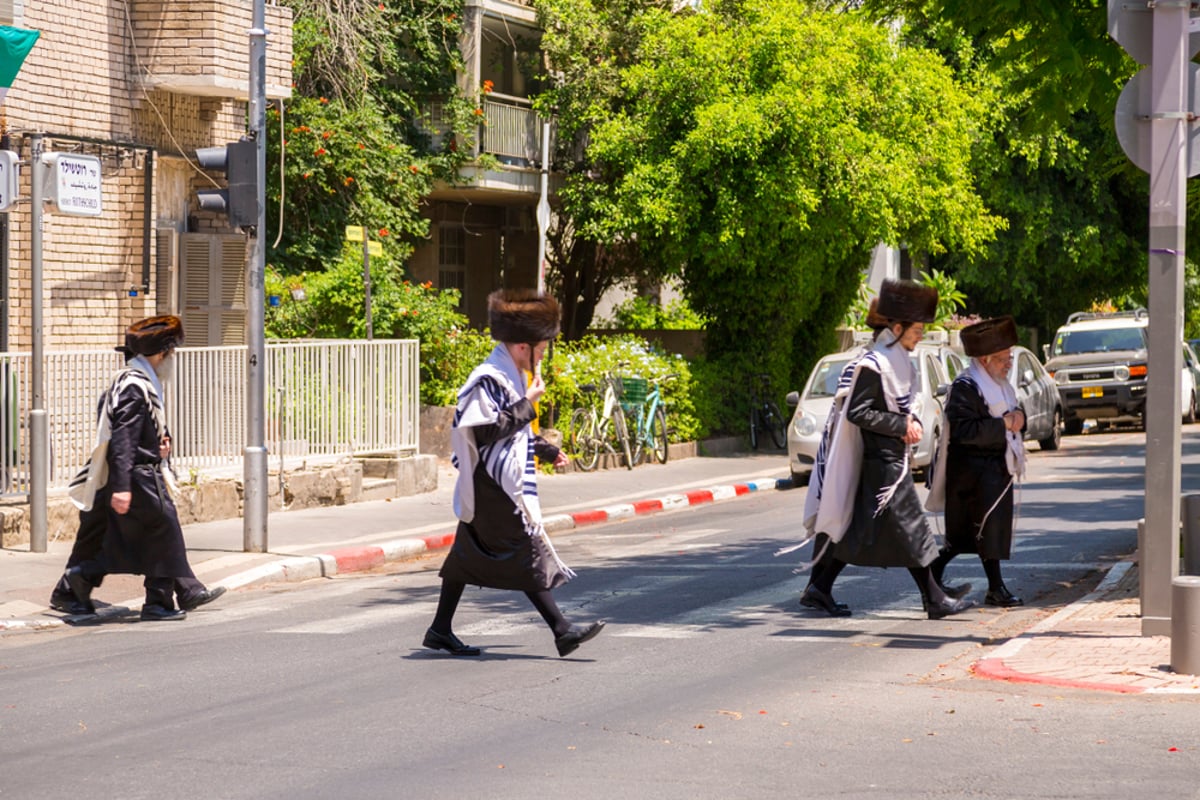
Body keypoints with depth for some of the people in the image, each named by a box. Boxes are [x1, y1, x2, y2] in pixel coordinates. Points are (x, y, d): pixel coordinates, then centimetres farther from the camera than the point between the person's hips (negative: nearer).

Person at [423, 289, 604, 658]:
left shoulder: (512, 376, 15)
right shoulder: (489, 379, -18)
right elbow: (489, 429, -25)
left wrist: (547, 450, 28)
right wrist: (528, 403, -19)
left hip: (505, 482, 11)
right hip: (495, 486, -11)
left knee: (469, 554, 12)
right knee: (527, 551, -8)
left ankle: (440, 630, 17)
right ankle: (562, 631, -7)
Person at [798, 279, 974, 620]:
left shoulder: (899, 362, 14)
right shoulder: (873, 364, -16)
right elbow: (856, 411, -20)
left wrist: (911, 423, 3)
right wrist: (901, 425, -18)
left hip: (892, 458, 10)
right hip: (883, 461, -10)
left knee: (860, 530, 10)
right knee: (909, 528, -5)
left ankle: (819, 589, 12)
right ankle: (934, 599, 0)